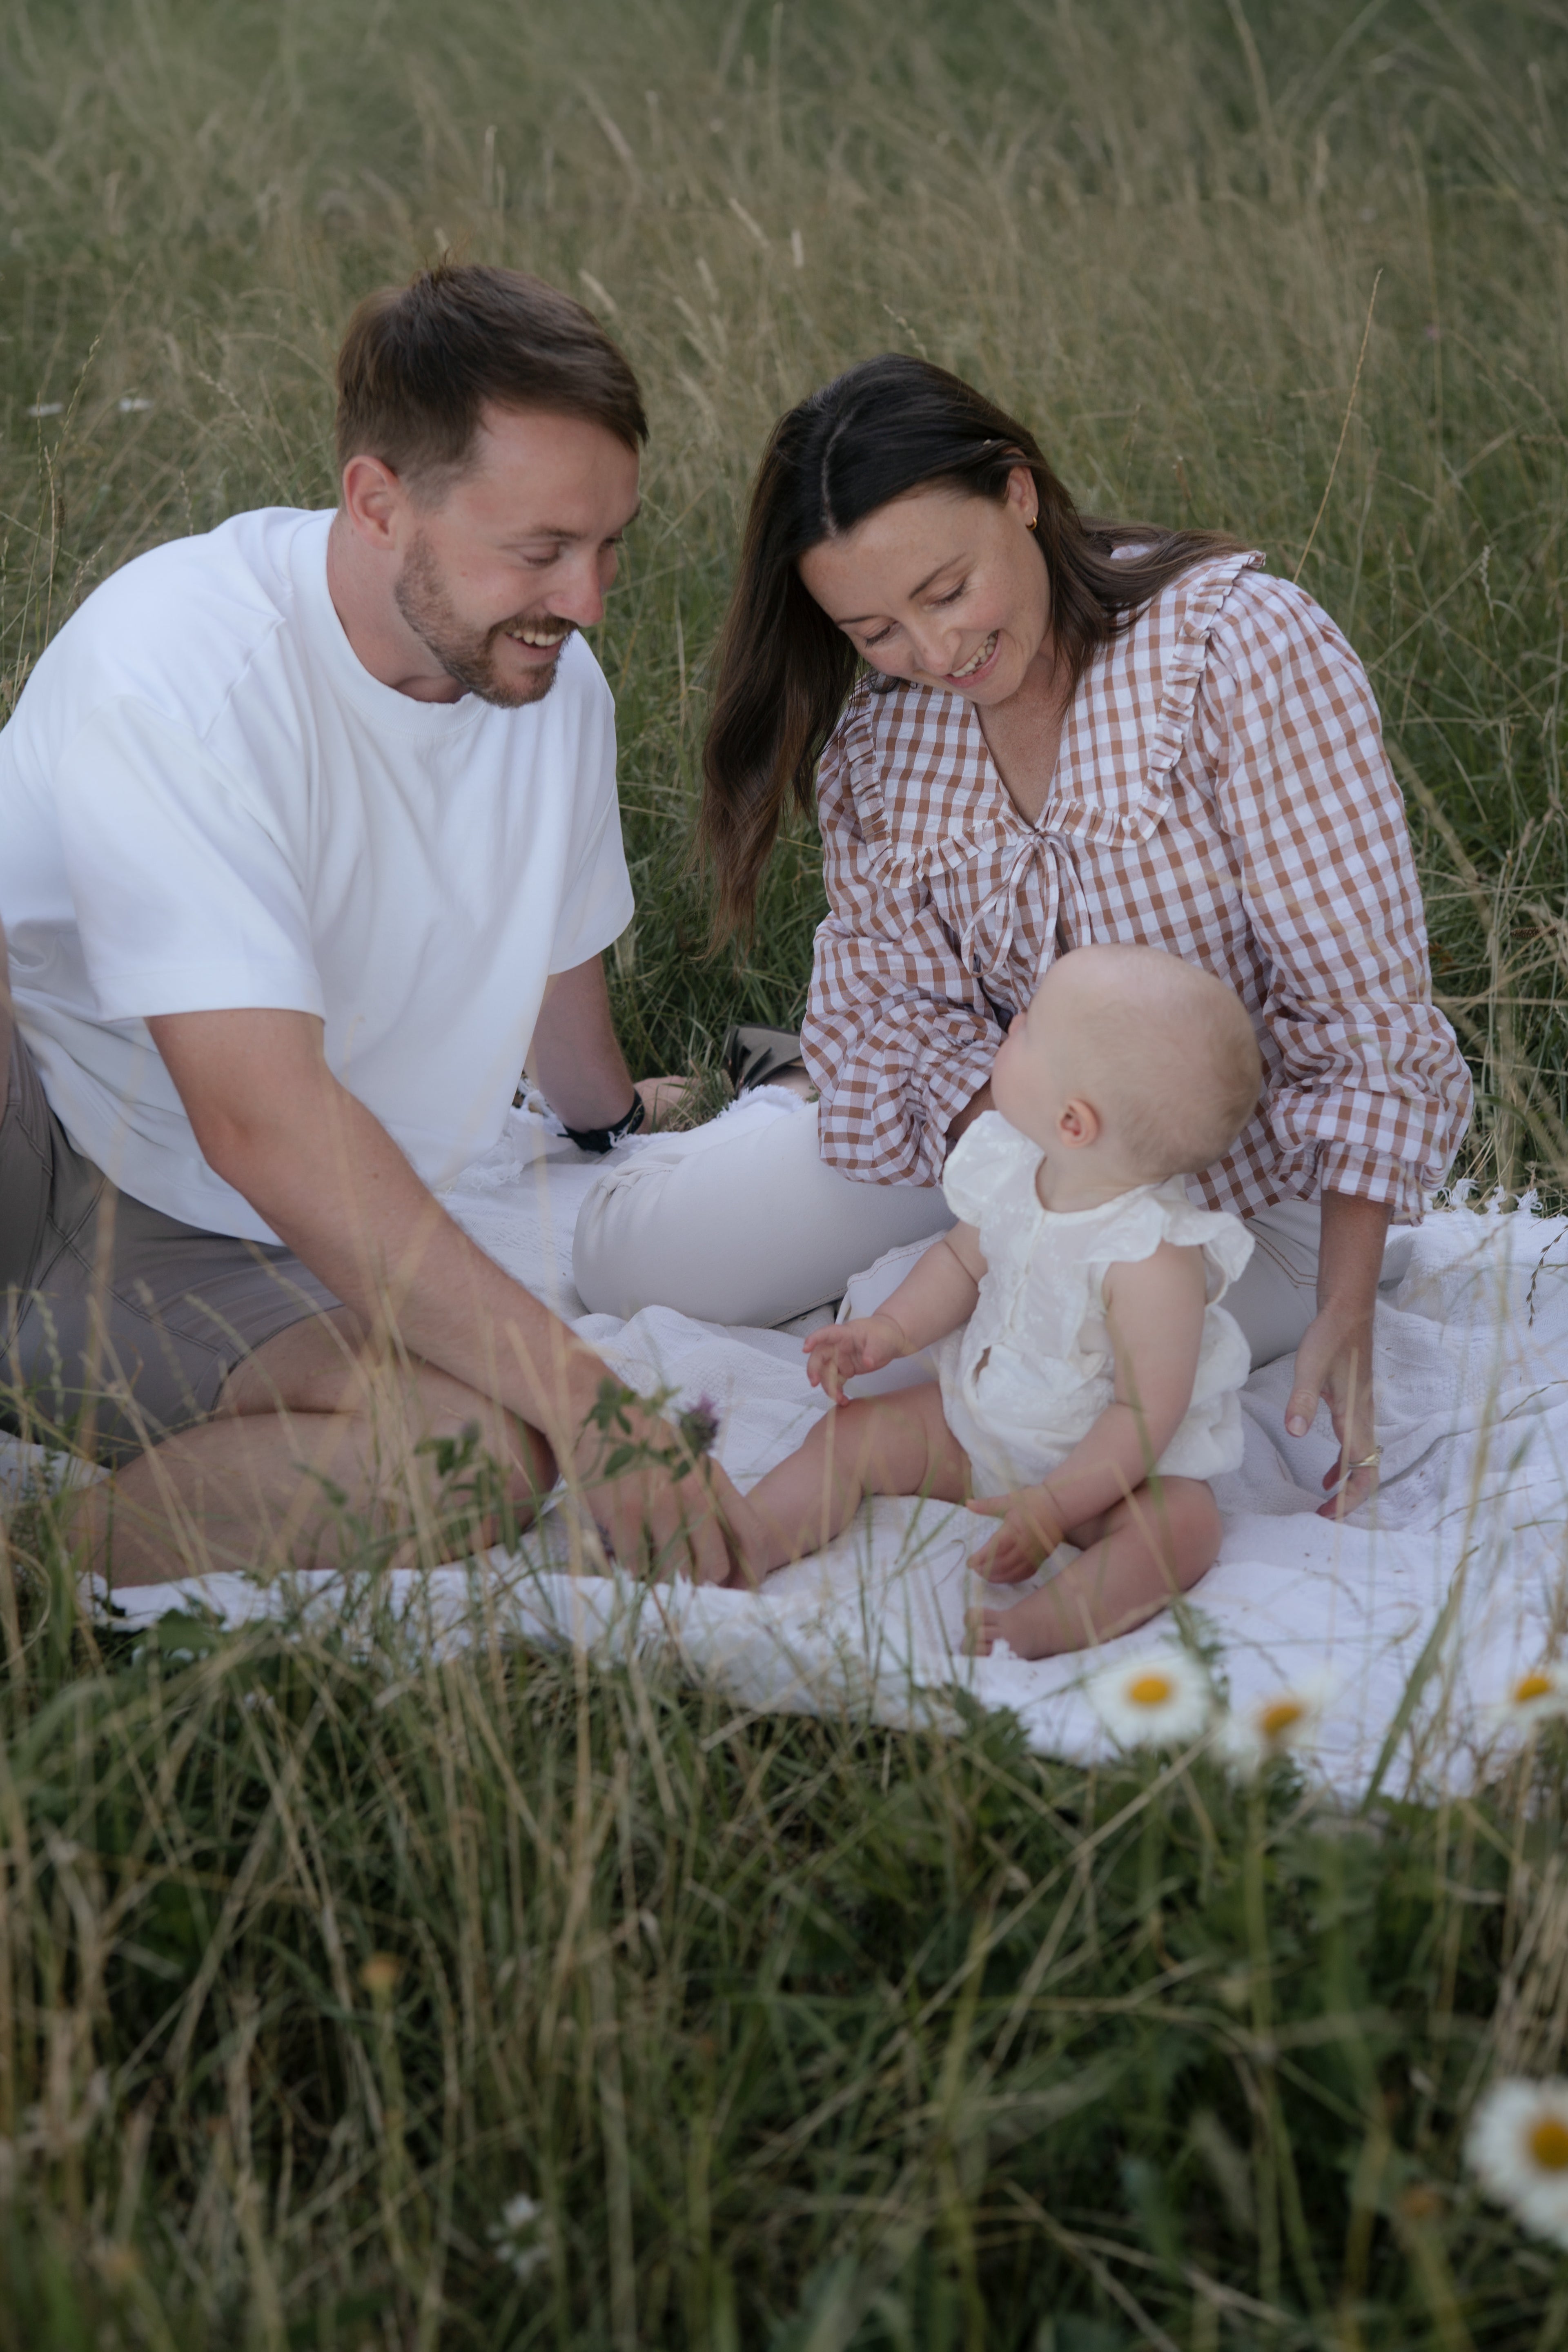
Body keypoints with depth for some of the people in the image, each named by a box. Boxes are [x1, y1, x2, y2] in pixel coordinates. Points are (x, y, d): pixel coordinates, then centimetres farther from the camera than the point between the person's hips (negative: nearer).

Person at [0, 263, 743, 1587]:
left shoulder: (555, 682, 0)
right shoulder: (177, 667, -23)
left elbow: (554, 949, 24)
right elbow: (264, 1119, -32)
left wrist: (616, 1125, 42)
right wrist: (581, 1388, -35)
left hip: (227, 1273, 6)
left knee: (486, 1448, -27)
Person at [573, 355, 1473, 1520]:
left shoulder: (1244, 647, -24)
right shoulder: (879, 738, -6)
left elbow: (1366, 1009, -25)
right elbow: (890, 1011, -6)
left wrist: (1345, 1317, -30)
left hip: (1258, 1179, -5)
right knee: (629, 1251, -3)